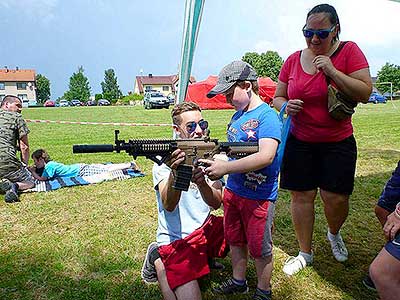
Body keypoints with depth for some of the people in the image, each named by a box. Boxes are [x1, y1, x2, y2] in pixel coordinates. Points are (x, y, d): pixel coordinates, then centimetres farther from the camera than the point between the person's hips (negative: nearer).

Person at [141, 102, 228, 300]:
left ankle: (207, 254, 17)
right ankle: (158, 259, 10)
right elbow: (168, 205, -27)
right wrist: (175, 174, -47)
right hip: (177, 240, -5)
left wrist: (202, 183, -34)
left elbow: (216, 203, -12)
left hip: (206, 228, 5)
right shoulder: (165, 158, -14)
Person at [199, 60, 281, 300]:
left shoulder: (267, 116, -17)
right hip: (232, 190, 8)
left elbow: (266, 156, -30)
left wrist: (225, 167, -32)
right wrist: (212, 152, 2)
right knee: (235, 240, 22)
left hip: (258, 196, -8)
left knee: (260, 248, 11)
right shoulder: (238, 115, 9)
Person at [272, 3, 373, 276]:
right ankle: (305, 253, 24)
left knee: (336, 198, -1)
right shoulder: (293, 60, 2)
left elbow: (365, 94, -11)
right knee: (301, 195, 4)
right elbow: (277, 97, 9)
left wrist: (332, 71, -19)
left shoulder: (349, 51, -4)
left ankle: (334, 234, 36)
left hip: (338, 142, -1)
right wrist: (286, 106, -14)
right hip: (299, 141, 2)